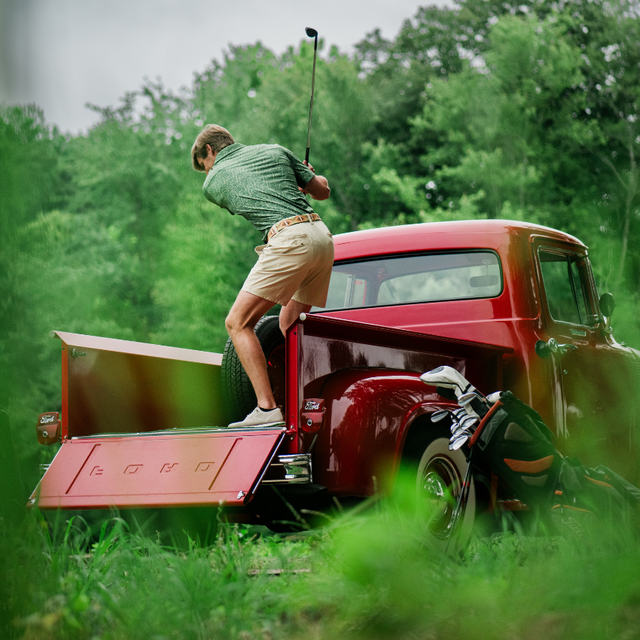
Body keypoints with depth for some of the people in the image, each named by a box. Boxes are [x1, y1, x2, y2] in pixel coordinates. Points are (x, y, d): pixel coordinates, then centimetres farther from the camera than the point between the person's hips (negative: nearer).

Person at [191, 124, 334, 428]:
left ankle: (267, 407, -12)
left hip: (288, 239, -6)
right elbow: (322, 190, 25)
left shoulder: (212, 182, 14)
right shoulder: (274, 150, 23)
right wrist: (302, 179, 47)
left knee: (238, 323, -1)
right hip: (322, 235, 6)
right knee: (289, 326, 20)